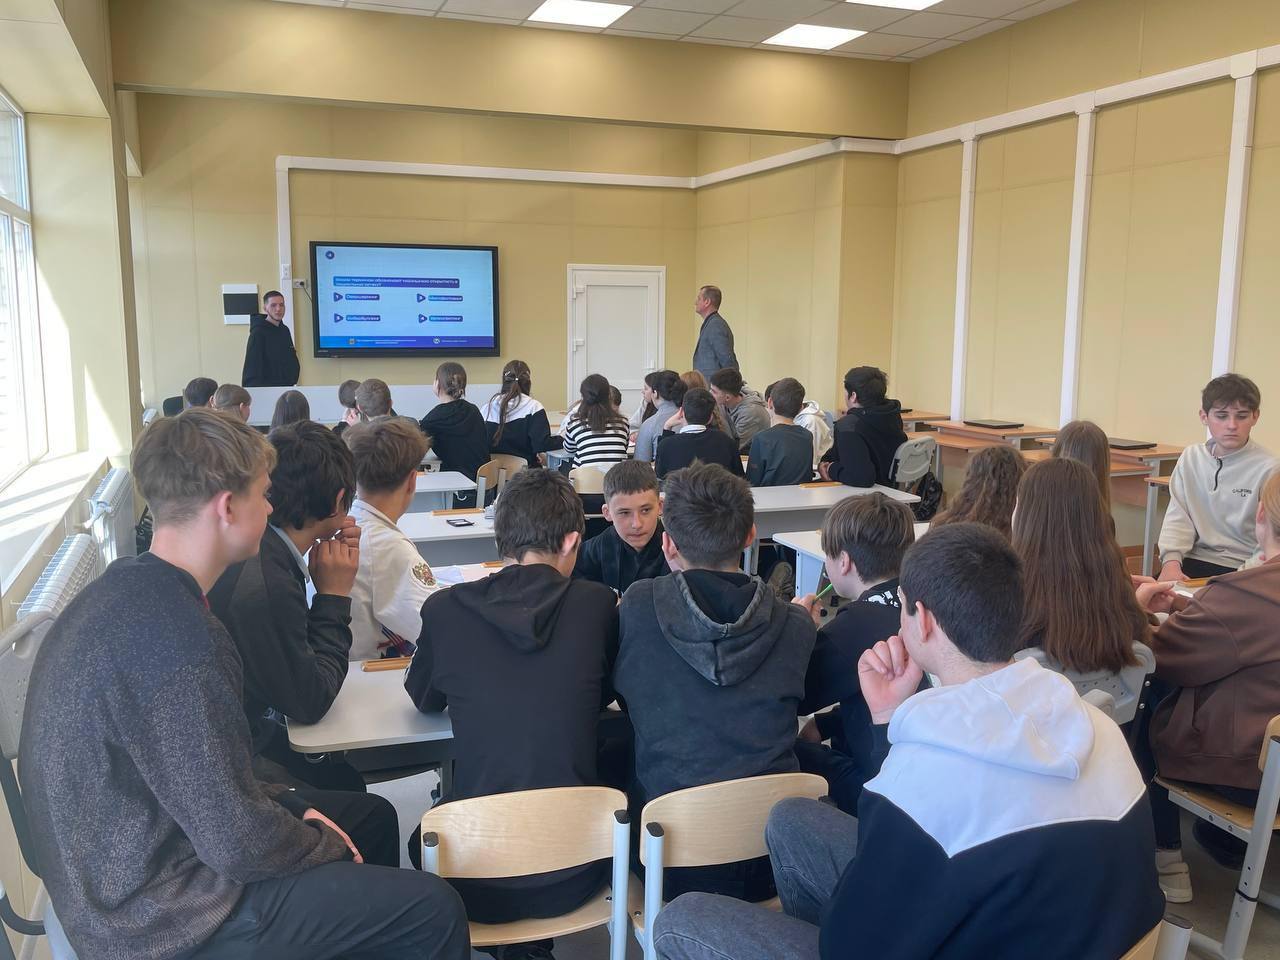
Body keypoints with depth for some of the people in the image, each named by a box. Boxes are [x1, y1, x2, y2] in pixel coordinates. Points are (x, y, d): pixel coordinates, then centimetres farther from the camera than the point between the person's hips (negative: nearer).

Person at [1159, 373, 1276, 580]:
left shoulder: (1268, 470, -7)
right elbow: (1178, 517, 3)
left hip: (1243, 570, -4)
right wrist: (1171, 561, -14)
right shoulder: (1191, 458, 8)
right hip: (1194, 562, 4)